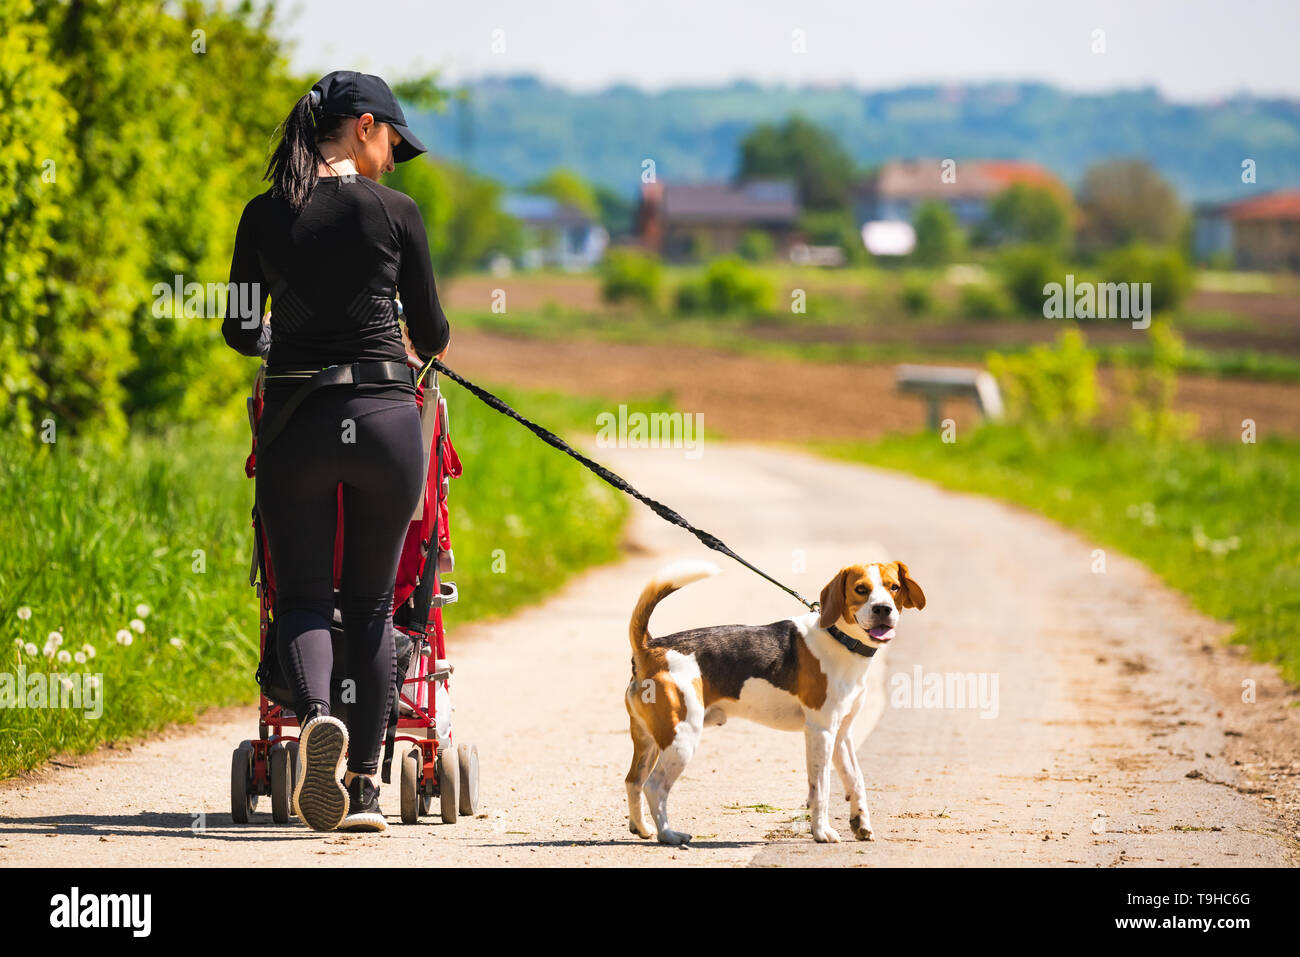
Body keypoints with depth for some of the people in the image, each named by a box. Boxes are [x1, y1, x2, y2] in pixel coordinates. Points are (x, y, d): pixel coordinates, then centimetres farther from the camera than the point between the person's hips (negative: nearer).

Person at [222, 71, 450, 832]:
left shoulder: (266, 215, 4)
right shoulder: (393, 211, -2)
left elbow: (241, 331, 10)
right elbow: (432, 331, 6)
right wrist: (415, 348, 30)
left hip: (295, 419, 1)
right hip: (384, 415, -1)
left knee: (303, 594, 7)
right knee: (371, 600, 11)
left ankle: (316, 715, -24)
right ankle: (365, 783, 8)